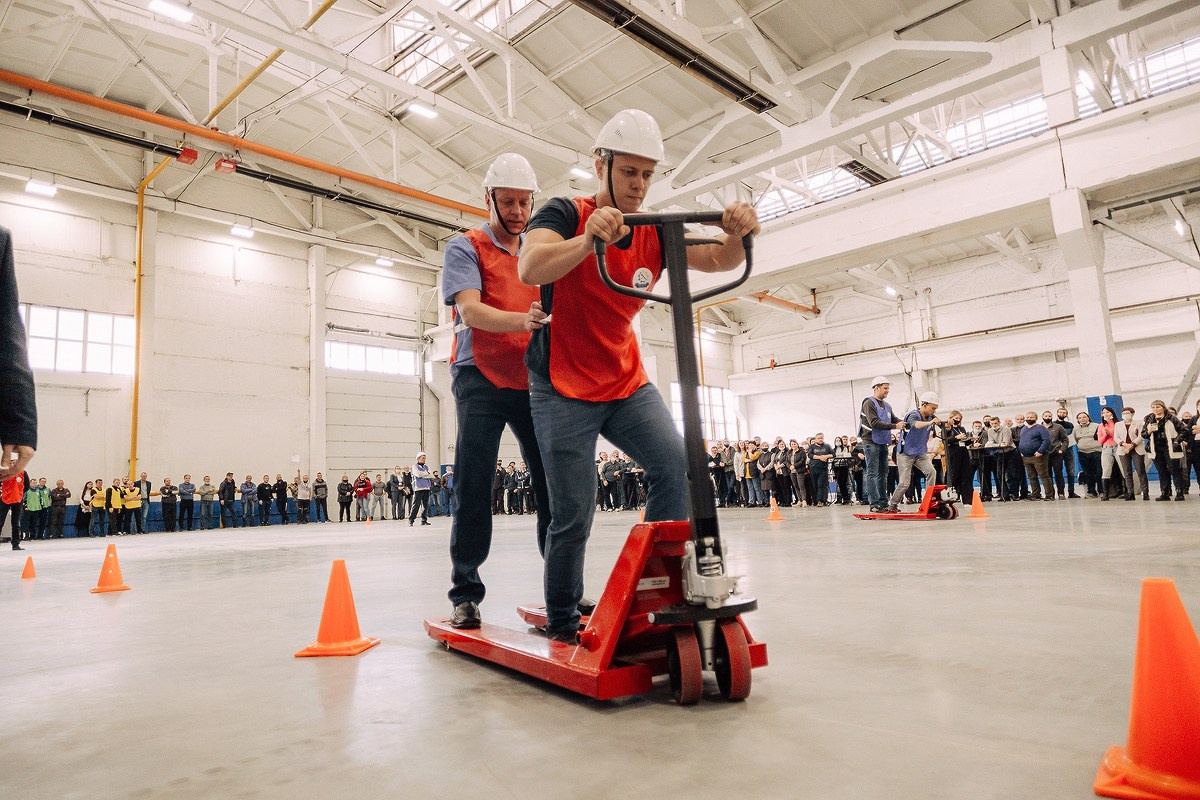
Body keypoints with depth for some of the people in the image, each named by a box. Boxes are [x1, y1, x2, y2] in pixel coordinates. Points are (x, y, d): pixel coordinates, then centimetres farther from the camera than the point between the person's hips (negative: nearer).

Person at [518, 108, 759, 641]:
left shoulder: (656, 232, 4)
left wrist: (736, 235, -31)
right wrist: (587, 239, -47)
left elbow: (714, 260, -9)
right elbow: (530, 269, -29)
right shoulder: (566, 214, -9)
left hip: (627, 385, 5)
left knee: (675, 467, -17)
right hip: (563, 390, -5)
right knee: (573, 515, -5)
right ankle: (561, 623, 16)